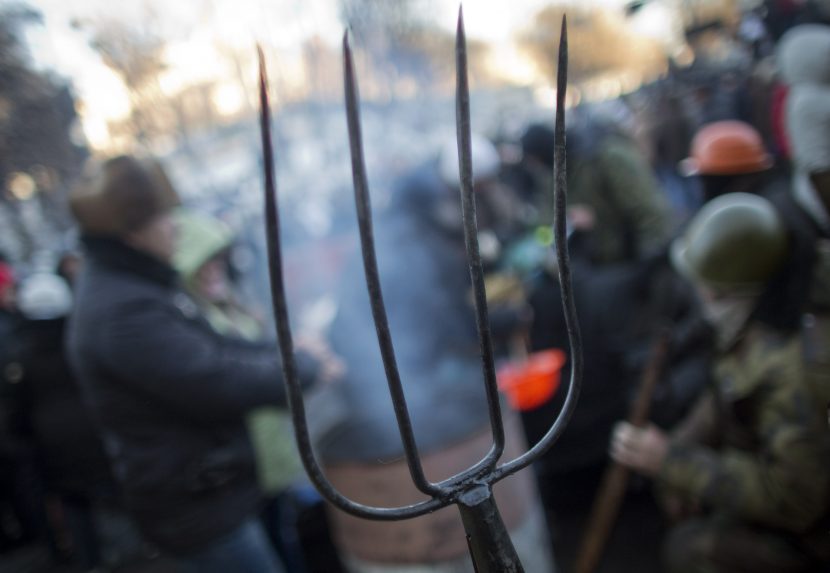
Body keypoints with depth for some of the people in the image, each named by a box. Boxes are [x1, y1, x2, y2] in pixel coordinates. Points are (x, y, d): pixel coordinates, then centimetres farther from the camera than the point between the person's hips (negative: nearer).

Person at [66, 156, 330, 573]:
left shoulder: (117, 282, 5)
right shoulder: (124, 312, -29)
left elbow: (209, 349, 8)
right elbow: (222, 383, -29)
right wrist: (306, 366, -14)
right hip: (198, 505, -10)